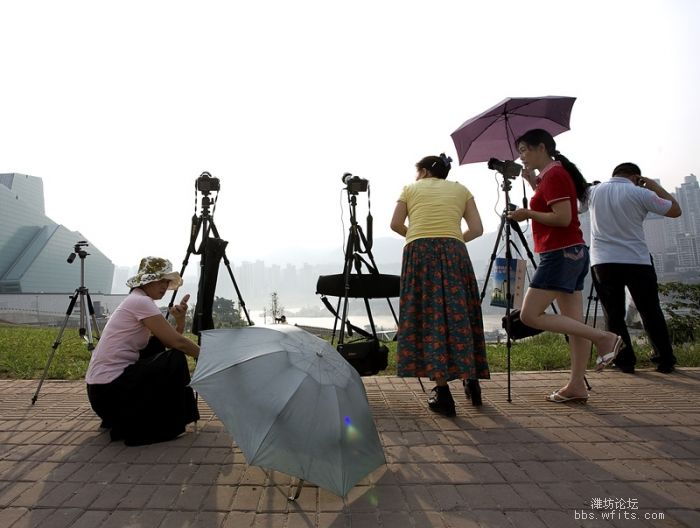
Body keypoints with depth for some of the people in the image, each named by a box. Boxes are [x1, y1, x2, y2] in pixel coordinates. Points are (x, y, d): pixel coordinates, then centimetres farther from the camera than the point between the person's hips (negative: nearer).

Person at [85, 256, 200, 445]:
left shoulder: (138, 301, 14)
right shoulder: (140, 301, -14)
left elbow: (170, 340, 12)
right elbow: (177, 342, -17)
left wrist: (180, 319, -5)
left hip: (103, 384, 9)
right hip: (108, 389, -9)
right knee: (176, 360, -11)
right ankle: (165, 425, 0)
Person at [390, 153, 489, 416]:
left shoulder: (411, 189, 18)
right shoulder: (460, 189, 21)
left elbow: (396, 224, 7)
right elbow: (476, 229, 11)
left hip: (418, 253, -1)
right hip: (454, 253, 2)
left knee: (429, 318, -1)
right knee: (459, 317, 12)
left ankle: (443, 393, -3)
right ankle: (472, 382, 18)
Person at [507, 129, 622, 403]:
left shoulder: (553, 175, -11)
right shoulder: (553, 174, 17)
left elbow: (563, 218, -20)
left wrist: (528, 214, -9)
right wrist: (532, 181, 16)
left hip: (560, 254, -11)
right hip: (572, 253, 11)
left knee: (530, 315, -11)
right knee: (574, 322, 8)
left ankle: (603, 337, -7)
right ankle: (577, 385, 12)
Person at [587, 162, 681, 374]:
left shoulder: (593, 191, 5)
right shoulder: (640, 193, -3)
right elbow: (675, 210, 5)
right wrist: (656, 187, 15)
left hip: (603, 263, 1)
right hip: (637, 261, -1)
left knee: (613, 314, 7)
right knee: (651, 313, 12)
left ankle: (624, 361, 8)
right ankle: (665, 360, 20)